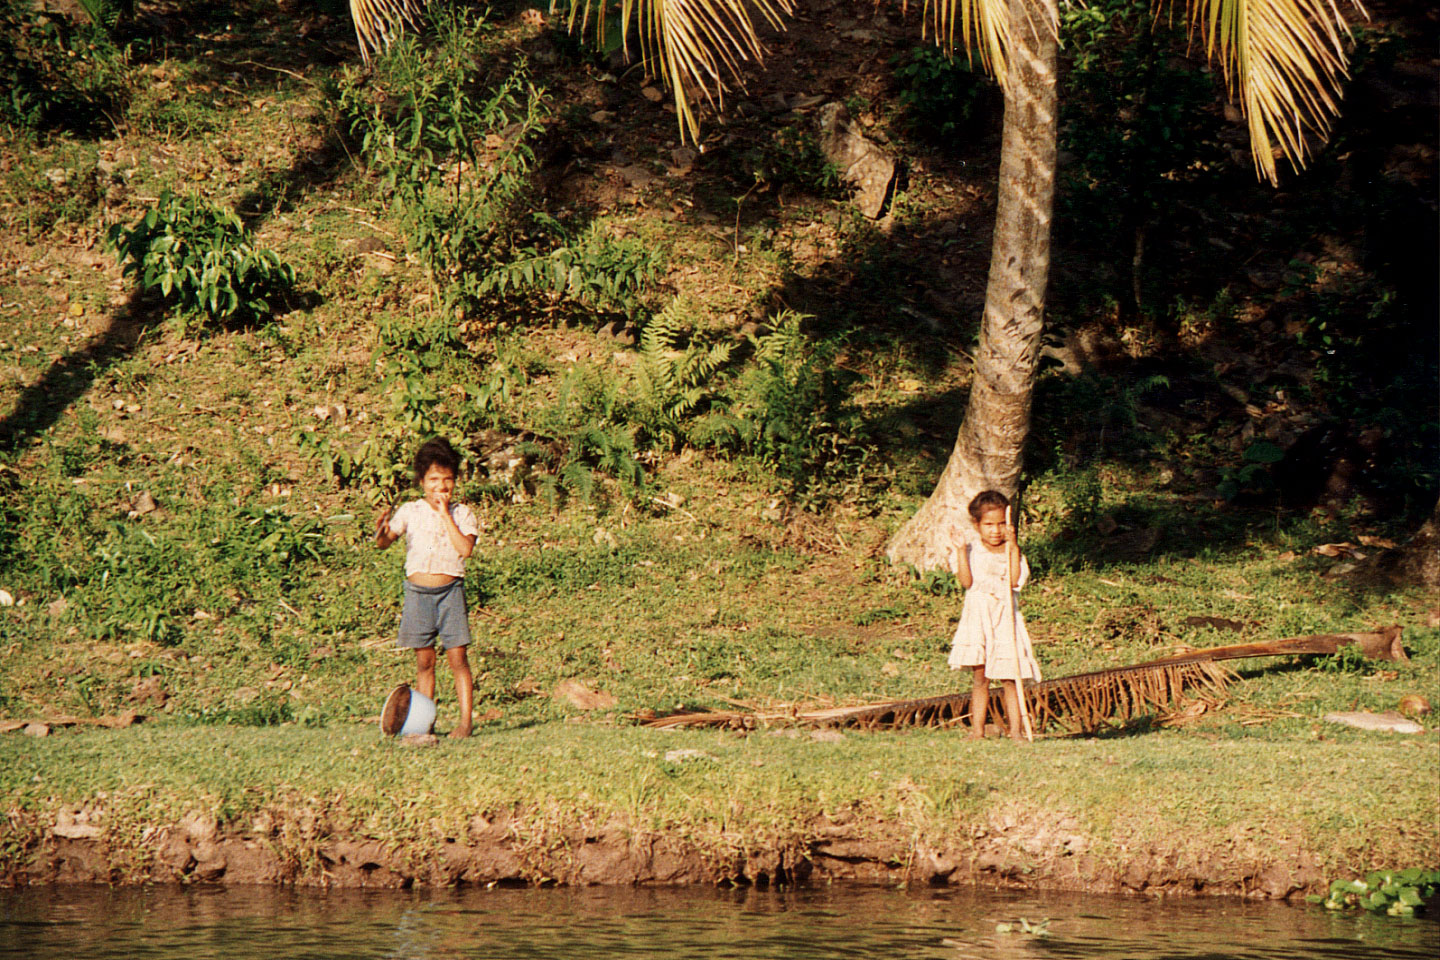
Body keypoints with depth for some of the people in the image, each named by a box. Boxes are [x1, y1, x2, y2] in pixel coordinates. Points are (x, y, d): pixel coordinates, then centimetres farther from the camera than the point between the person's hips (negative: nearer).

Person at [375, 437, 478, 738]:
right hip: (417, 591, 2)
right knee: (424, 661, 5)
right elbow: (385, 542, 2)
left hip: (449, 590, -2)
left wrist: (445, 514, -13)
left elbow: (465, 548, -14)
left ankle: (466, 721, -5)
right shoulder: (411, 511, 4)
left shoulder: (462, 513, 1)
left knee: (457, 657, -6)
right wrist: (382, 532, -22)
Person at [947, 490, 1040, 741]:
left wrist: (1013, 546, -14)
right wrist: (961, 551, -14)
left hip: (1004, 619, 0)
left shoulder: (1011, 551, 4)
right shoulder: (972, 549, 4)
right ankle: (977, 730, 6)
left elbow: (1016, 579, -12)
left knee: (1009, 679, -2)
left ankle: (1015, 730, 1)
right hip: (978, 617, 0)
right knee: (980, 678, 3)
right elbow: (966, 581, -8)